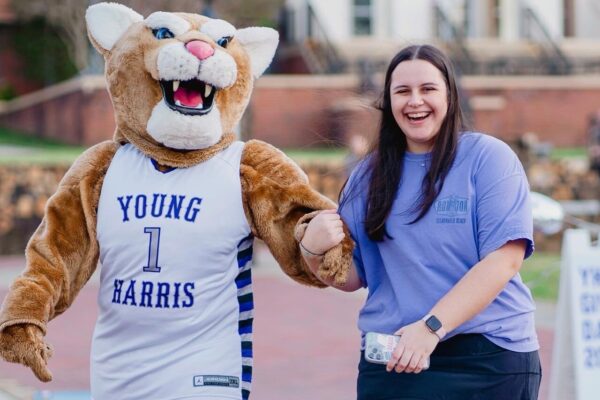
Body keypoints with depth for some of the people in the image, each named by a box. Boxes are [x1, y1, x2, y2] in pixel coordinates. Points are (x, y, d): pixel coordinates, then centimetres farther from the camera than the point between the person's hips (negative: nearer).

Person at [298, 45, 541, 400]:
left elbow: (503, 259, -14)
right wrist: (314, 250, -10)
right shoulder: (369, 175, 9)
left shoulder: (489, 157, -4)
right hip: (391, 363, 4)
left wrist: (431, 327, -21)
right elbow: (351, 277, 12)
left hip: (488, 359, -3)